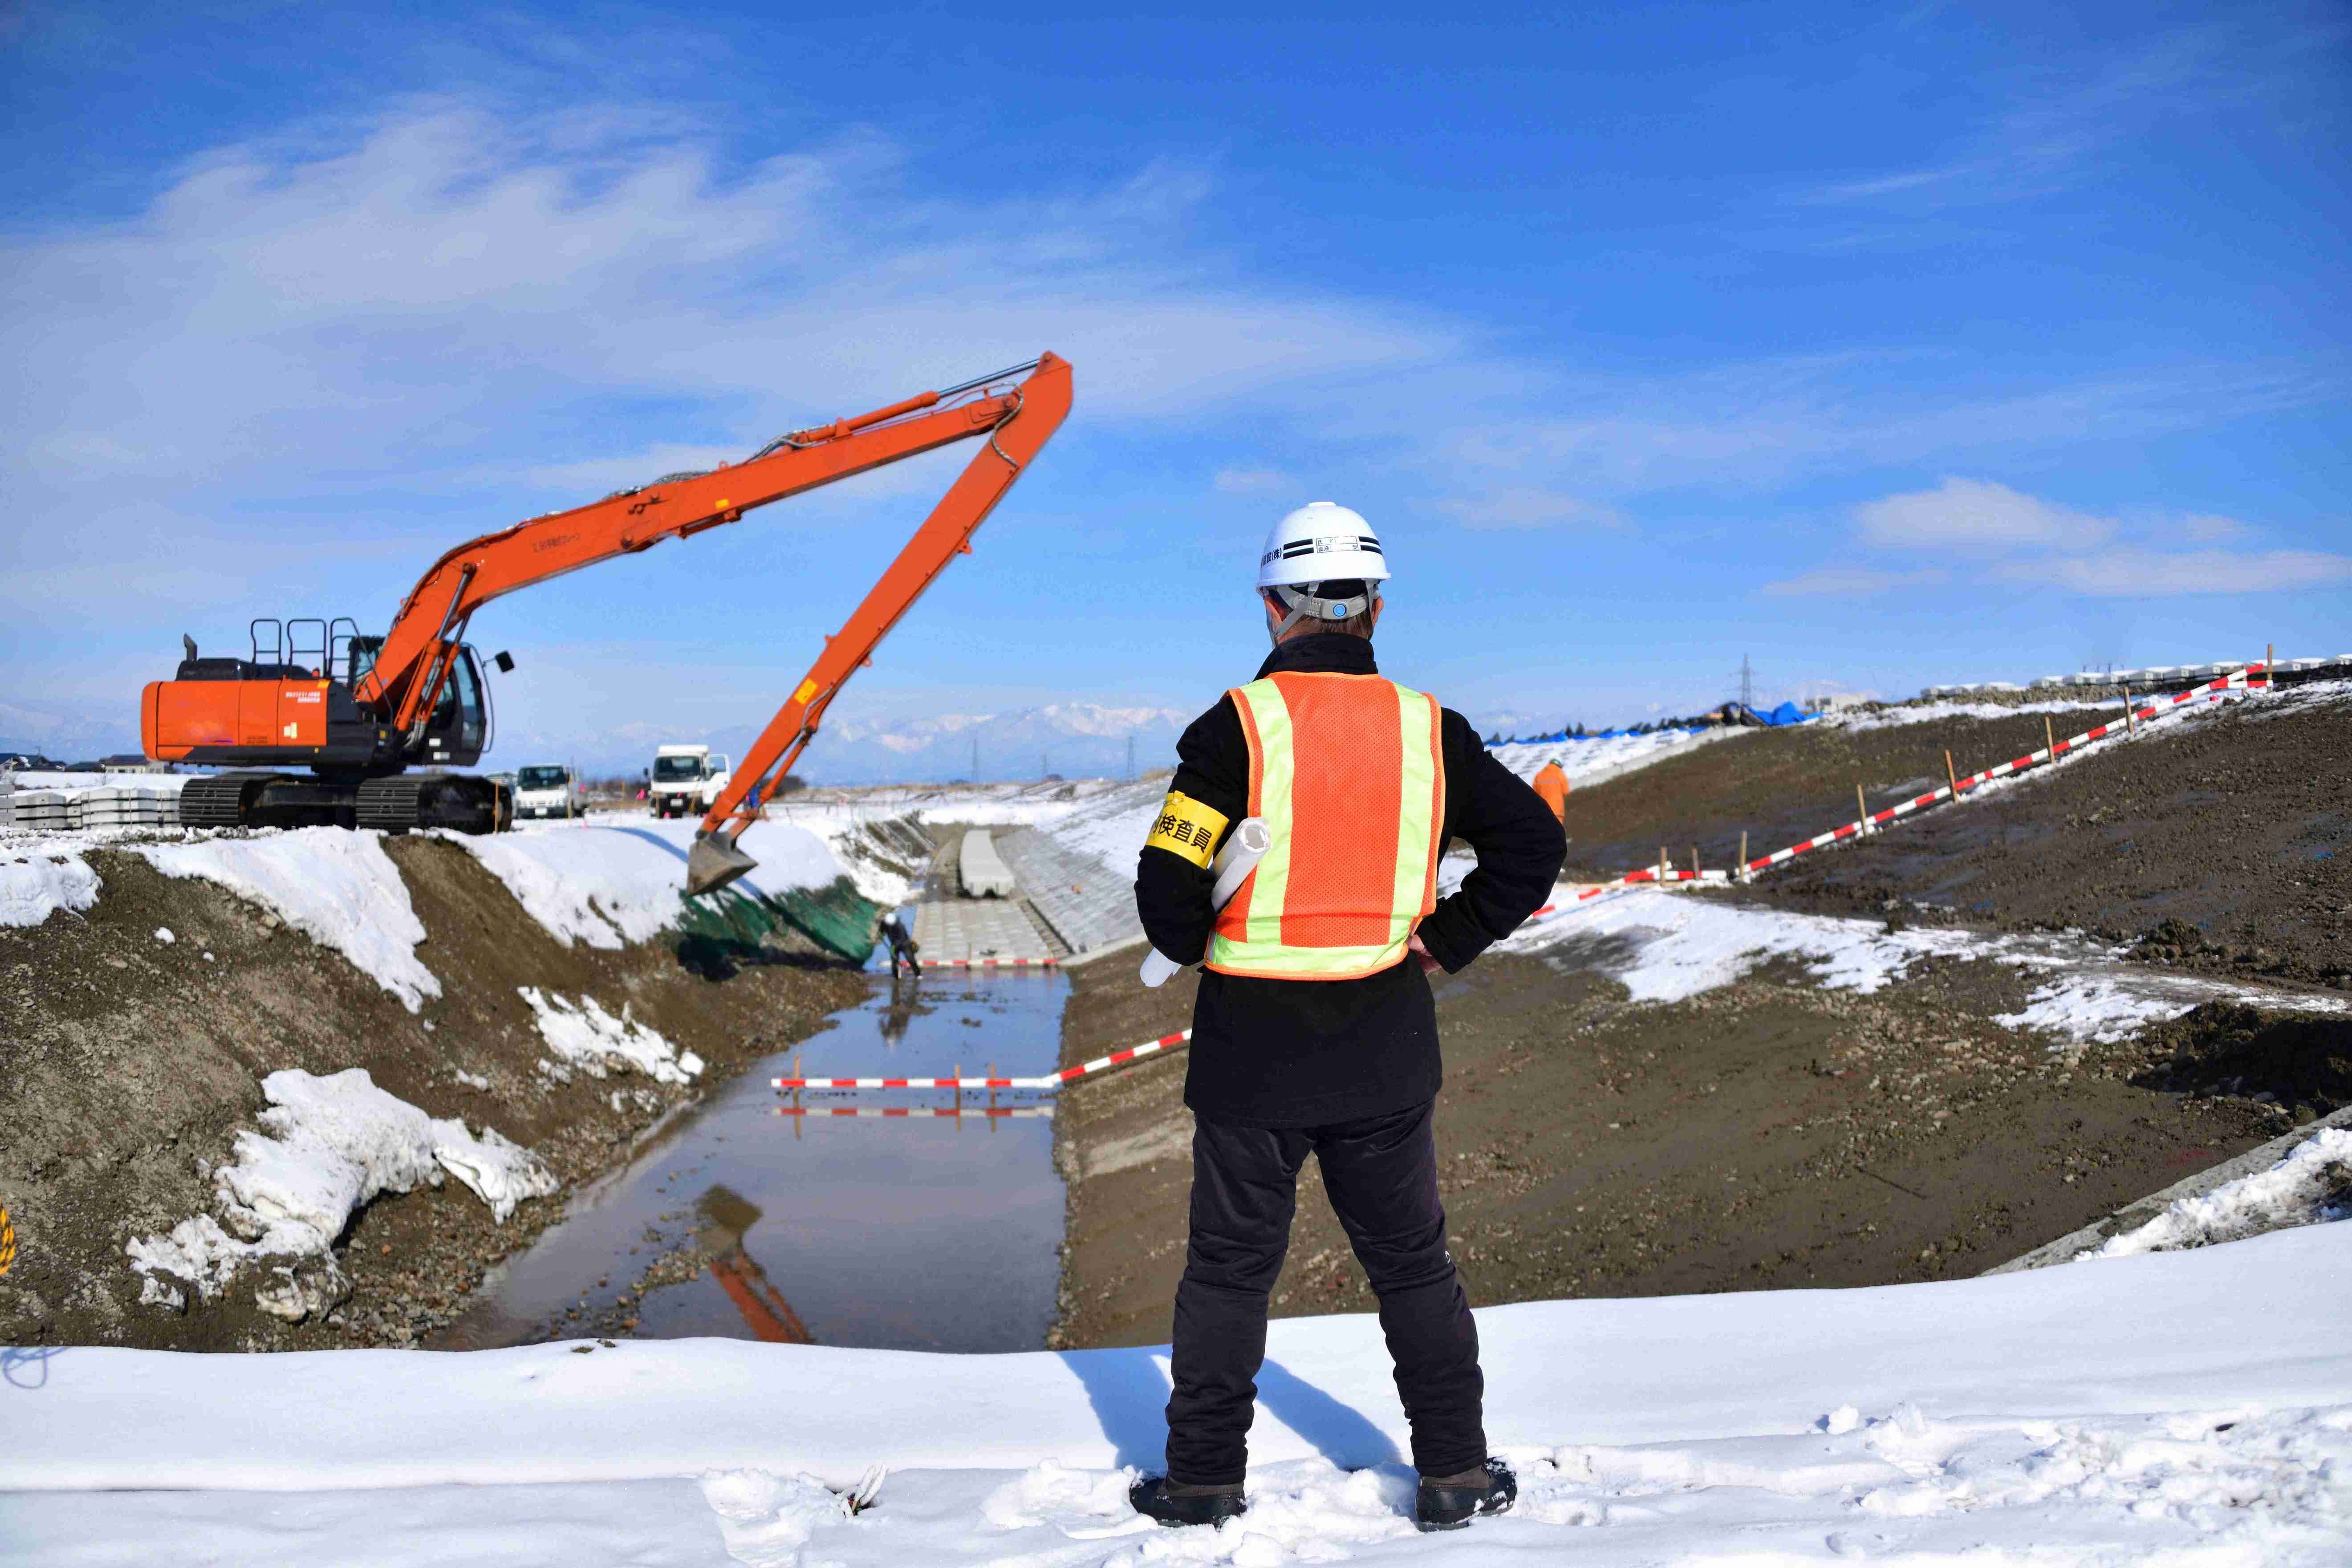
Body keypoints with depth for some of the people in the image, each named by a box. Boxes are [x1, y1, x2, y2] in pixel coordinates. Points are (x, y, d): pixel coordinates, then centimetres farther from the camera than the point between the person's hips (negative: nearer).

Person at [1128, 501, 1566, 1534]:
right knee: (1412, 1262, 16)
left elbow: (1168, 891, -14)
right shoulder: (1427, 729, -1)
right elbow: (1531, 843, 3)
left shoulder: (1236, 727, -12)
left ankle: (1204, 1478, 20)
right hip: (1385, 1054, 2)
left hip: (1251, 1047, -2)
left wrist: (1204, 952, 7)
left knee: (1230, 1265, 11)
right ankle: (1455, 1470, 21)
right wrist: (1446, 941, 8)